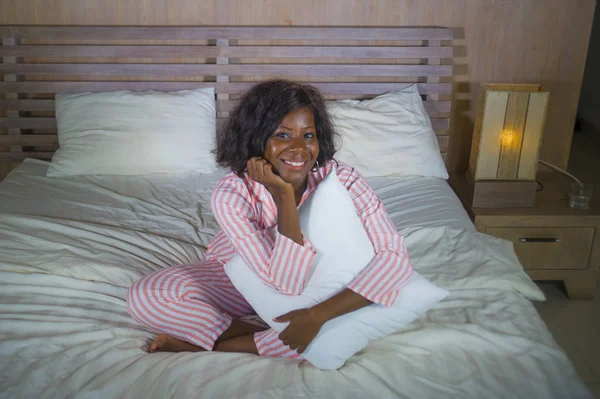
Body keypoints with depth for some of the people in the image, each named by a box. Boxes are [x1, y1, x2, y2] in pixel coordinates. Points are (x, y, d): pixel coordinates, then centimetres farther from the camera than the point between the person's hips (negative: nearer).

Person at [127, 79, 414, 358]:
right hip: (237, 281, -2)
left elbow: (395, 255, -31)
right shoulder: (231, 193, -29)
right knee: (144, 296, -23)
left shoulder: (340, 178, -25)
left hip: (312, 284, 2)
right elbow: (285, 282, -35)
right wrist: (283, 193, -40)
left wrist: (319, 314, -38)